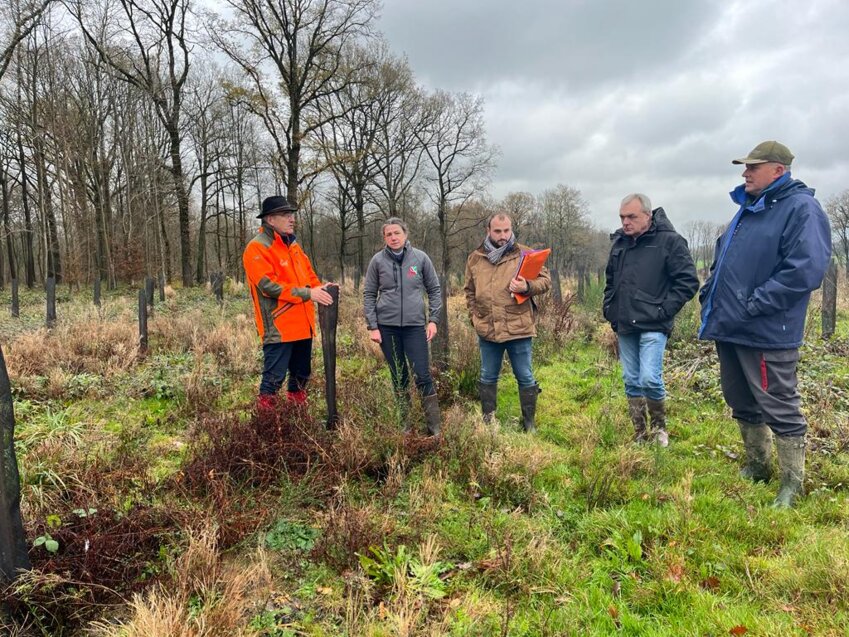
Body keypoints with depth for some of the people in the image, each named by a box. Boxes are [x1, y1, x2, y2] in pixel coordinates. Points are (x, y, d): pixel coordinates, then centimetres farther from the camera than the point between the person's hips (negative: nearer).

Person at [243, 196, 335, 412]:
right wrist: (307, 293, -20)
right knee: (274, 378, -6)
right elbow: (269, 285, -19)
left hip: (302, 324, 8)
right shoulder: (257, 248, -10)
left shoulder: (293, 245, 16)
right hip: (278, 327, -8)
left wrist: (320, 290, -1)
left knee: (301, 375, 17)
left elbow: (309, 274, 21)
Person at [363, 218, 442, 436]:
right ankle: (404, 424, 21)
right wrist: (372, 326, -1)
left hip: (415, 325, -1)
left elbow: (434, 290, 7)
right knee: (399, 378, 10)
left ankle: (435, 427, 5)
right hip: (387, 327, 1)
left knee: (423, 377, -5)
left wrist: (433, 319, -1)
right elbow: (369, 295, 6)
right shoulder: (378, 261, 2)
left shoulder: (420, 258, 1)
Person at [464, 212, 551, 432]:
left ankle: (529, 423, 21)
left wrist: (527, 287, -22)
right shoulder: (475, 258, 7)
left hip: (518, 329, -3)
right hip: (487, 330, 3)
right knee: (488, 377, 14)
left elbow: (545, 281, -2)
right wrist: (475, 317, 6)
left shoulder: (524, 254, -2)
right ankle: (488, 420, 29)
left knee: (525, 378, 7)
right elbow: (469, 291, 17)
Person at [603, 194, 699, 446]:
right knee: (631, 382, 9)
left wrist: (664, 310, -13)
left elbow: (688, 281, -9)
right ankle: (640, 434, 22)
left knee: (650, 378, -14)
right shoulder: (619, 242, 11)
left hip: (652, 325, -6)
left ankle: (659, 428, 12)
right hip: (625, 326, 6)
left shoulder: (670, 241, -8)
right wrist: (609, 308, 12)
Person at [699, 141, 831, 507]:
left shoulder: (801, 209, -12)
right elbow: (723, 258, 25)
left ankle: (792, 483, 19)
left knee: (779, 408, 3)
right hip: (729, 328, 9)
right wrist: (711, 292, 9)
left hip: (766, 333, -9)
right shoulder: (748, 209, 16)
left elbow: (805, 270, -22)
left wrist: (752, 305, -22)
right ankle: (756, 467, 36)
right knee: (742, 403, 18)